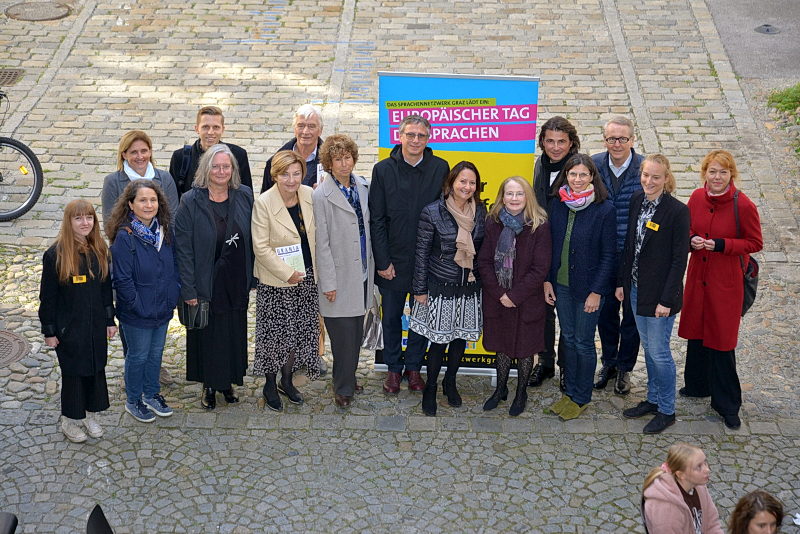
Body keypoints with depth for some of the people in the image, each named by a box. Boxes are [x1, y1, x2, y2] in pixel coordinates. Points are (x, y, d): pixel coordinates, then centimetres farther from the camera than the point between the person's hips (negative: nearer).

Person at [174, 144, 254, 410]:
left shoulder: (244, 196, -1)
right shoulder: (191, 201, -10)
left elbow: (253, 239, 5)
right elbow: (183, 248, -10)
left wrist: (253, 277, 1)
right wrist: (188, 289, -13)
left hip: (237, 281, 3)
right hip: (206, 283, -3)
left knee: (235, 333, 12)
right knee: (208, 334, 7)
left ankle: (228, 382, 30)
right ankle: (209, 386, 25)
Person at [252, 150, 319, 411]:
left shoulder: (310, 195, -3)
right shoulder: (263, 203, -17)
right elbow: (261, 247, -16)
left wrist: (316, 268, 7)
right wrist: (287, 273, -18)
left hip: (307, 277, 5)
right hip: (275, 281, -5)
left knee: (300, 331, 13)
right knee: (275, 333, 5)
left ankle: (287, 380, 32)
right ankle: (270, 386, 24)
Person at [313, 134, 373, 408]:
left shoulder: (363, 186, 6)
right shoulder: (321, 195, -13)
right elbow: (321, 243, -12)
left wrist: (373, 263, 13)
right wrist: (328, 282, -13)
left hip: (362, 271, 6)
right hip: (340, 276, -6)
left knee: (356, 331, 15)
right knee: (343, 333, -1)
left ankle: (348, 377, 31)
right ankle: (343, 387, 13)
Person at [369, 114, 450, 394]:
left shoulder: (440, 168, -3)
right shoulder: (383, 169, -4)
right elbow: (376, 220, -4)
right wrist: (382, 262, -8)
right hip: (393, 260, 0)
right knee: (391, 316, 12)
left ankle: (414, 366, 29)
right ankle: (394, 368, 29)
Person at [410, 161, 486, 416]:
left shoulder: (480, 212, 0)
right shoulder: (432, 212, -12)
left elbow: (484, 249, 10)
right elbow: (421, 253, -7)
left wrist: (484, 280, 9)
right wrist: (420, 289, -6)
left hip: (469, 289, 4)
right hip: (440, 287, -4)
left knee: (460, 338, 14)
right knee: (439, 340, 2)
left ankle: (450, 382, 35)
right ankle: (430, 388, 22)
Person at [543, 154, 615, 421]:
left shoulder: (604, 210, -14)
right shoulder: (557, 204, -1)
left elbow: (608, 254, -11)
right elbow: (550, 244, 7)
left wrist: (597, 292, -13)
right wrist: (547, 280, 2)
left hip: (588, 287, -4)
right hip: (561, 284, 4)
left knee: (583, 342, 6)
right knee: (568, 338, 15)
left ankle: (581, 398, 21)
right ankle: (570, 391, 29)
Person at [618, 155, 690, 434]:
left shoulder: (677, 211, -18)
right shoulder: (637, 200, 2)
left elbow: (679, 259, -16)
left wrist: (667, 300, -17)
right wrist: (622, 282, 9)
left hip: (660, 292, -7)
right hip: (636, 288, 7)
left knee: (659, 351, 3)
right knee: (648, 347, 19)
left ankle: (666, 411, 18)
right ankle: (653, 399, 35)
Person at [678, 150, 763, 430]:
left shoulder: (743, 205, -17)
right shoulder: (697, 198, -2)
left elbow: (755, 243, -9)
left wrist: (721, 245, -20)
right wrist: (691, 239, -10)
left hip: (727, 280, -5)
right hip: (698, 275, 5)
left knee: (722, 339, 1)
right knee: (696, 331, 16)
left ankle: (727, 404, 15)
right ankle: (697, 384, 38)